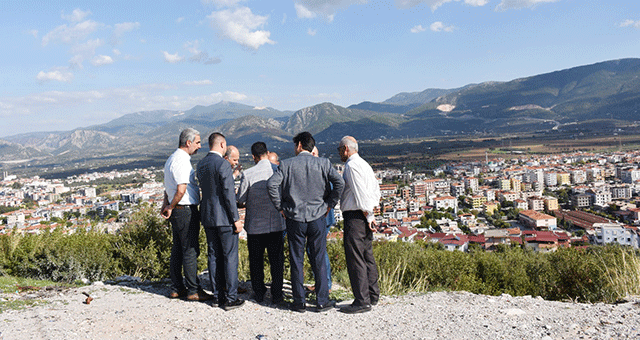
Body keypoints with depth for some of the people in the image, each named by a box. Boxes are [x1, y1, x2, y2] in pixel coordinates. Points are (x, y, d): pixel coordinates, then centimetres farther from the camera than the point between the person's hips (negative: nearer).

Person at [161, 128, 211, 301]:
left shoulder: (172, 159, 17)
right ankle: (193, 290, 3)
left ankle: (177, 288, 22)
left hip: (176, 211, 10)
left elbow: (168, 187, 21)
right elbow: (181, 190, -23)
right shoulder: (182, 161, -17)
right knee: (190, 250, -4)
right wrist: (170, 207, -10)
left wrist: (166, 205, 13)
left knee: (178, 249, 14)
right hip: (186, 210, -10)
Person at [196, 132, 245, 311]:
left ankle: (217, 295, 21)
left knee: (213, 256, 13)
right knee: (230, 257, 0)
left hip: (208, 216, 8)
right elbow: (228, 194, -17)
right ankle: (231, 298, 5)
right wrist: (236, 219, -12)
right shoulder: (223, 164, -15)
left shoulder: (201, 164, 9)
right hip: (224, 217, -7)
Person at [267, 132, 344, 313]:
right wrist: (329, 204, 1)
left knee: (296, 261, 9)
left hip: (294, 218, -1)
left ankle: (299, 302, 15)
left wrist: (280, 207, -2)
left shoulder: (286, 164, -1)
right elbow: (339, 182, -10)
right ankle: (322, 301, 13)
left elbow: (272, 184, -12)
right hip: (317, 217, 1)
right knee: (319, 260, 9)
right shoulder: (323, 163, 1)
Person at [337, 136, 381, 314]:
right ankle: (373, 295, 27)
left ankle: (362, 302, -1)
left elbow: (361, 194, -19)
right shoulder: (365, 164, 17)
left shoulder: (351, 166, -13)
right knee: (367, 256, 16)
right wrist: (370, 214, 15)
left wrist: (368, 216, -12)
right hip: (365, 217, 10)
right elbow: (376, 190, 19)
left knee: (355, 259, -5)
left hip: (355, 217, -10)